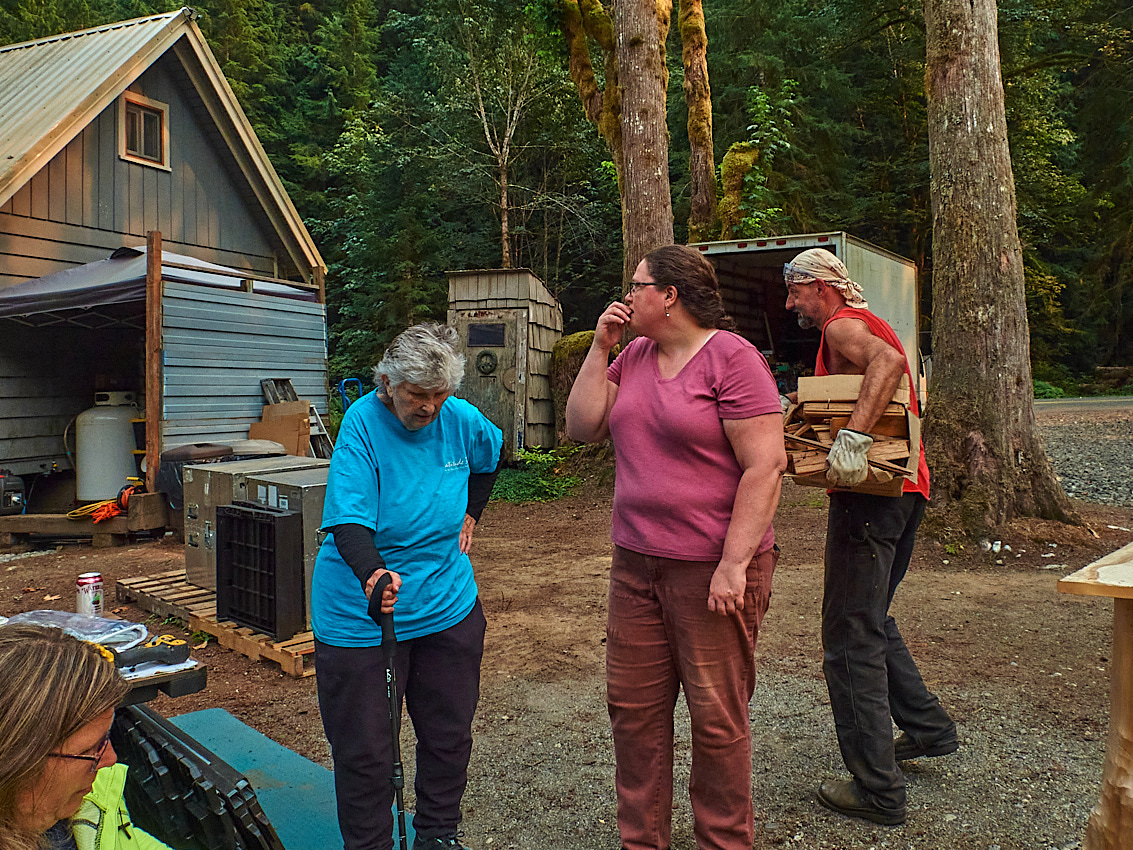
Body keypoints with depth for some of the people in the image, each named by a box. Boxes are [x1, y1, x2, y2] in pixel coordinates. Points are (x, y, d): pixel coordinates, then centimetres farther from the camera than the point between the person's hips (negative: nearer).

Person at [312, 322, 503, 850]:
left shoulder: (460, 420, -4)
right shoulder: (362, 423, -17)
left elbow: (491, 456, 21)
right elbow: (349, 520, -28)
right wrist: (372, 574, -45)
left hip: (449, 607, 5)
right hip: (362, 617, -4)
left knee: (450, 735, 17)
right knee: (365, 750, 4)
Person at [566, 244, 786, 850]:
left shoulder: (731, 357, -11)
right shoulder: (633, 356, 11)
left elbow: (765, 466, -16)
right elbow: (582, 428, 7)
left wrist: (733, 564, -19)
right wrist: (600, 347, 1)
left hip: (712, 568, -7)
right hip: (635, 562, 7)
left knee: (717, 716, 7)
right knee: (632, 707, 13)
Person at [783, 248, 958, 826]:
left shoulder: (842, 325, -8)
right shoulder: (870, 324, 23)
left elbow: (888, 361, -28)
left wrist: (853, 436, -38)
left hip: (868, 492, -11)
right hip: (906, 490, 11)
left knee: (851, 638, -6)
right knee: (872, 619, 24)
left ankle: (877, 791, 0)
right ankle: (928, 727, 31)